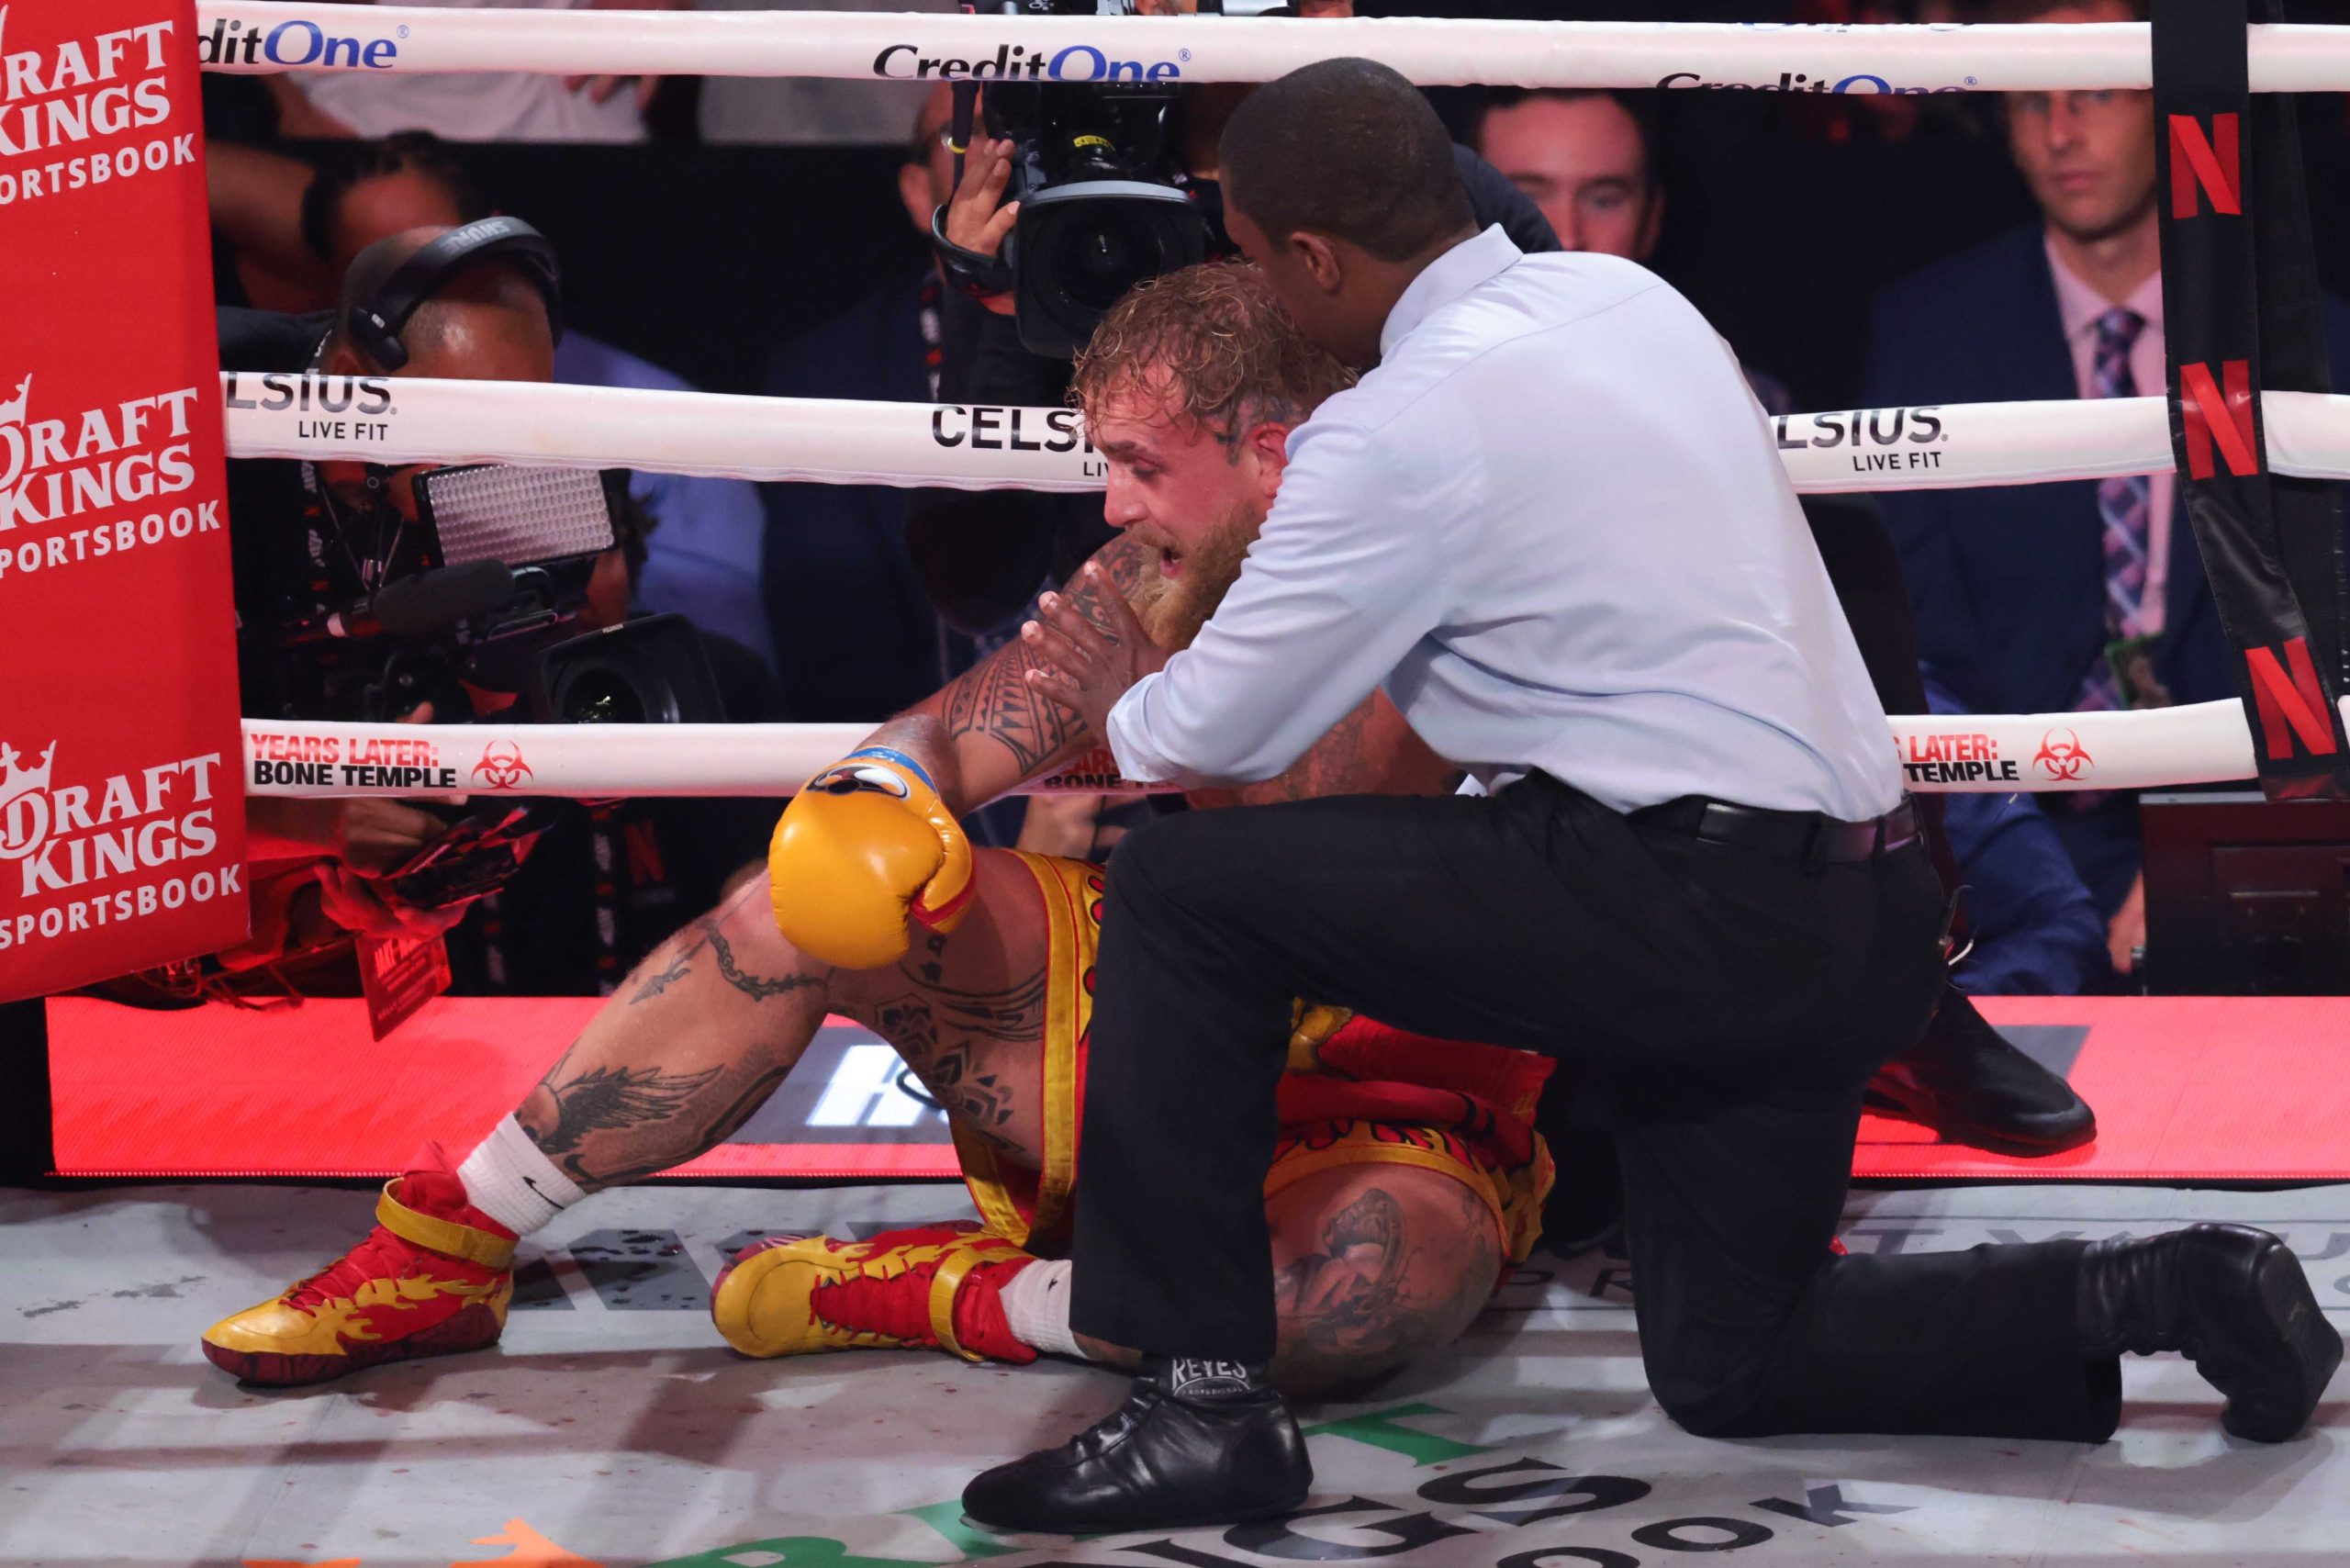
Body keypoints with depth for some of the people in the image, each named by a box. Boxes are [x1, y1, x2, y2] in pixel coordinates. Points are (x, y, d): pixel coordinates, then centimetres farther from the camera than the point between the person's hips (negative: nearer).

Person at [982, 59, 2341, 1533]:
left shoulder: (1407, 428, -14)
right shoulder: (1622, 296, 11)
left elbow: (1217, 733, -4)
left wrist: (1120, 704, 20)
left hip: (1698, 915, -9)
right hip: (1859, 918, 9)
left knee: (1180, 890, -6)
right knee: (1730, 1371, 21)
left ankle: (1208, 1398, -6)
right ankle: (2153, 1295, 6)